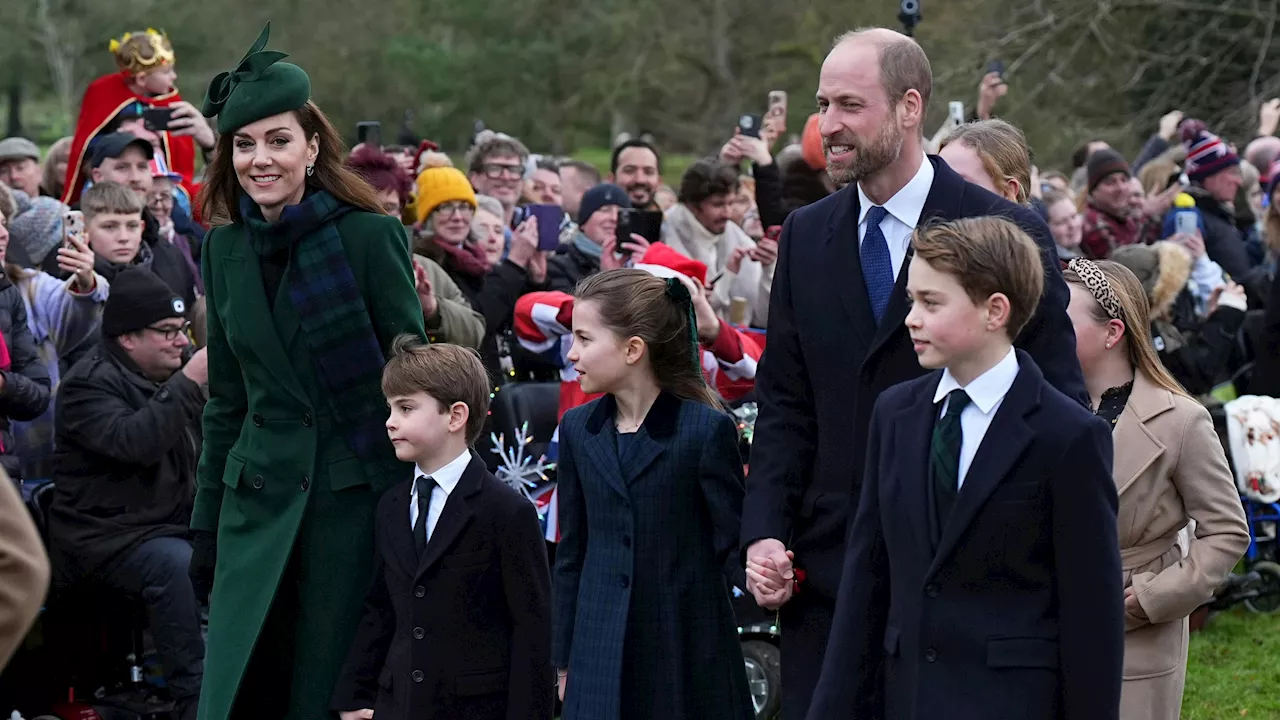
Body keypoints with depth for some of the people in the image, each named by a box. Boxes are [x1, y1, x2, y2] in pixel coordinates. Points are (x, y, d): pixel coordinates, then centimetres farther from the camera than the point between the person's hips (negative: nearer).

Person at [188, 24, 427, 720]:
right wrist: (206, 525, 13)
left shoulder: (371, 235, -7)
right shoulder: (225, 247, 7)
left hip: (356, 493, -4)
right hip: (260, 495, 4)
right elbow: (225, 399, 14)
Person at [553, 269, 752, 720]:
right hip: (600, 661, 4)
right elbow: (571, 552, 13)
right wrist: (564, 662, 12)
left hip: (689, 660, -4)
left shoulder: (707, 429, -7)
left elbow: (733, 546, -3)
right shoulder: (578, 429, 9)